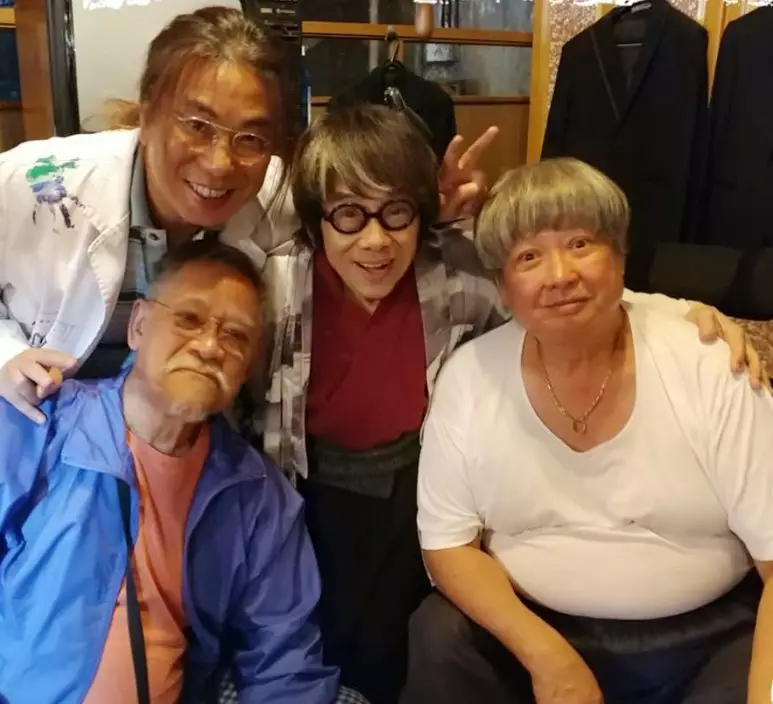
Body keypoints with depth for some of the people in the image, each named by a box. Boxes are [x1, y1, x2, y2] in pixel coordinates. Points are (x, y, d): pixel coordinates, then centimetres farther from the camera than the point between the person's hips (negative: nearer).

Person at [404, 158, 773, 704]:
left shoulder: (710, 367, -13)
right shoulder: (469, 376, -8)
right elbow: (448, 544, -3)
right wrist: (545, 653, -17)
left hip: (706, 635, -1)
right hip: (532, 628, 2)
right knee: (439, 640, -22)